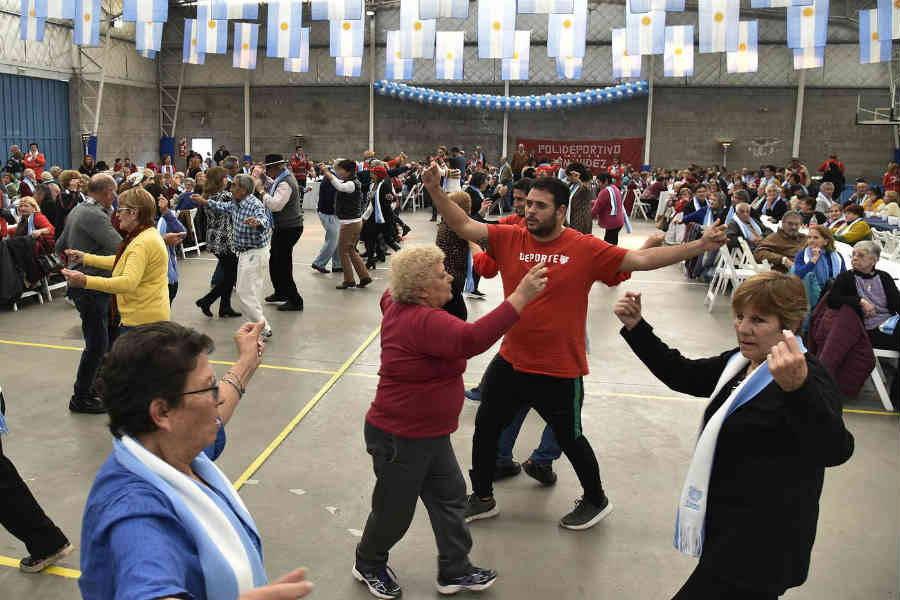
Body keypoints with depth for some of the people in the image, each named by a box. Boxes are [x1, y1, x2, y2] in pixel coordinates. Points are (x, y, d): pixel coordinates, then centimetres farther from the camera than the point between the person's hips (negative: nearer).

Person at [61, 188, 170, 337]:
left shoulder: (143, 243, -22)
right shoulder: (146, 236, 15)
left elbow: (129, 283, -33)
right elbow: (121, 262, 25)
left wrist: (85, 281, -37)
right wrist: (85, 258, 22)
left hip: (142, 321, -11)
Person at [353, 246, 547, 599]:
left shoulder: (398, 306, 1)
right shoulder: (424, 322, -30)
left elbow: (389, 293, 27)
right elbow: (472, 339, -45)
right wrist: (521, 297, -44)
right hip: (400, 440, -10)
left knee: (450, 497, 15)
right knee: (395, 511, 12)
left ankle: (454, 571, 28)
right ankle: (369, 566, 38)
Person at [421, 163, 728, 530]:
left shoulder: (585, 249, -12)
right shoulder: (510, 238, -4)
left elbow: (642, 259, -13)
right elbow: (465, 227, -7)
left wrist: (700, 246, -19)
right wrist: (436, 191, -19)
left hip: (560, 371, -4)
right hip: (509, 362, 4)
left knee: (569, 439, 14)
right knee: (485, 429, 17)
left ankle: (596, 500, 42)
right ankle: (483, 498, 41)